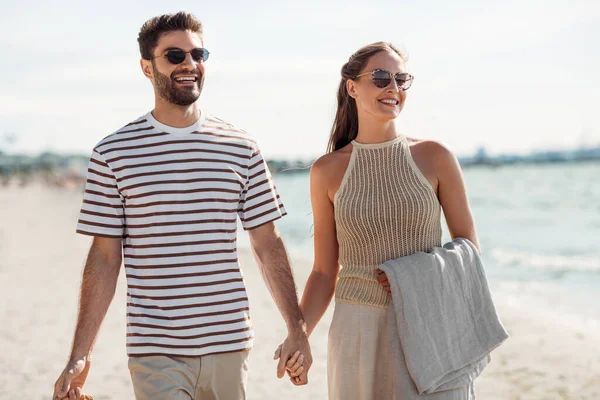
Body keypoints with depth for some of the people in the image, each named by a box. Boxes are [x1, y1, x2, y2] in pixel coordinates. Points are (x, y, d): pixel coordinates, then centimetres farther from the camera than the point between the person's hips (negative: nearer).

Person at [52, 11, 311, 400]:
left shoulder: (242, 147, 6)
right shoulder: (114, 153, 1)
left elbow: (268, 244, 9)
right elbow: (104, 257, 1)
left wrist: (297, 329, 4)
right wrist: (80, 355, -4)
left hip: (230, 345, 2)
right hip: (156, 352, -2)